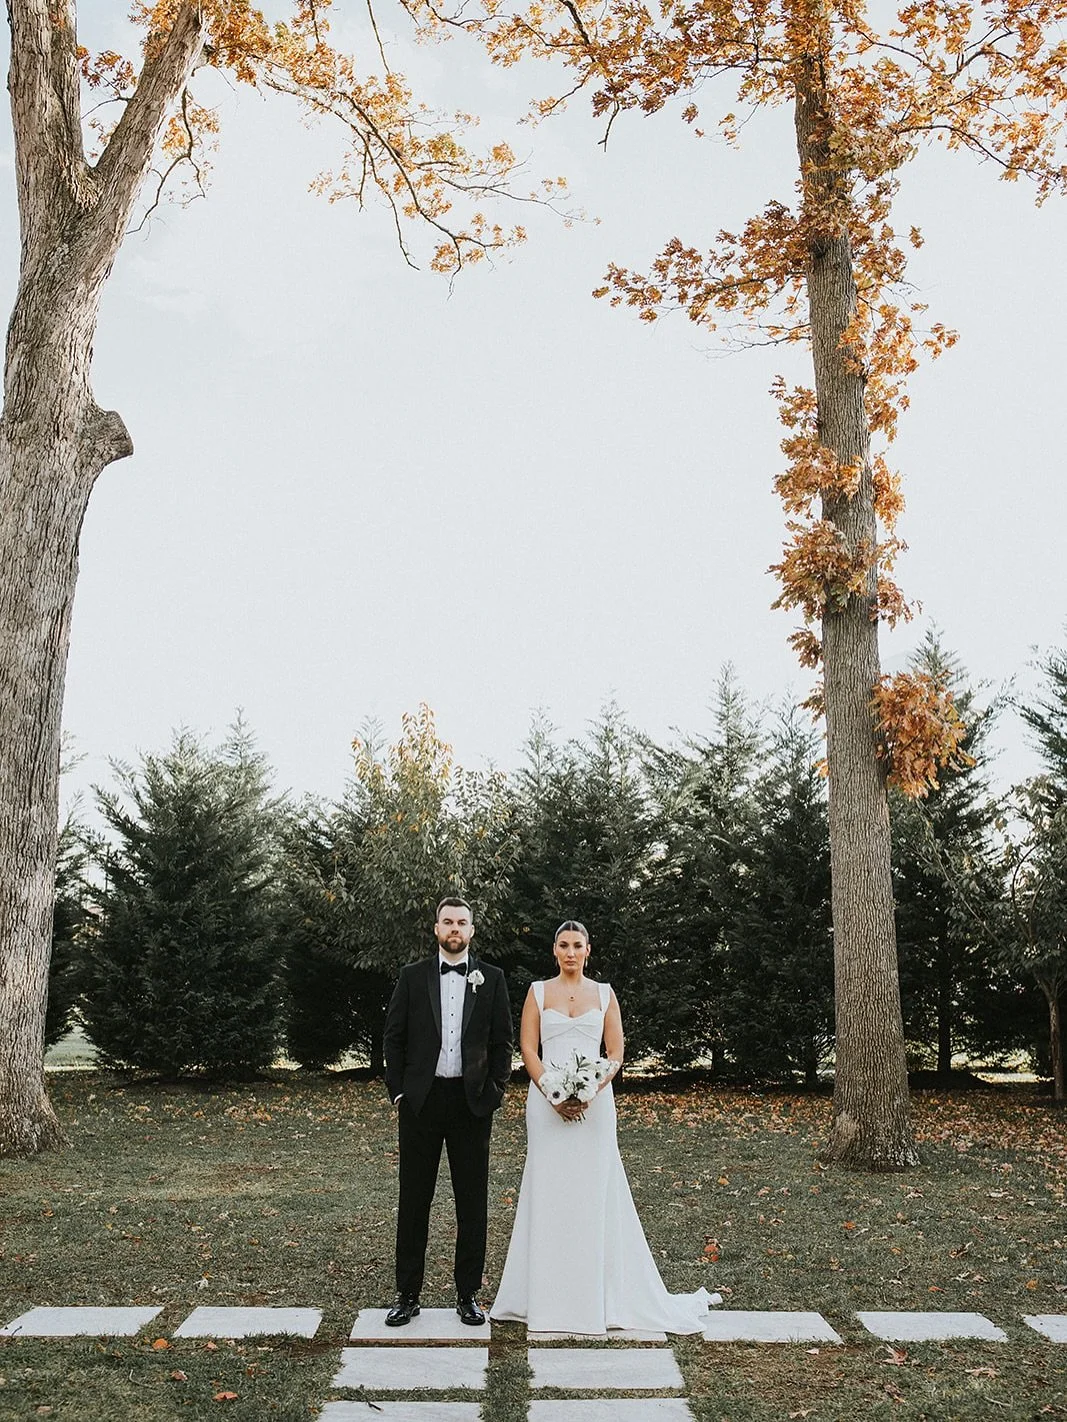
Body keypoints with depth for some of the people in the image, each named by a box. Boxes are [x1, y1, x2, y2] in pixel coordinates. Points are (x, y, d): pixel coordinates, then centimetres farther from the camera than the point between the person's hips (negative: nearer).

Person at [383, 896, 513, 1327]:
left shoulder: (491, 979, 4)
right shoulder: (412, 976, 4)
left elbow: (502, 1042, 5)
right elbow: (394, 1038, 4)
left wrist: (493, 1093, -3)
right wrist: (397, 1092, -2)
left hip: (471, 1102, 0)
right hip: (420, 1100, 0)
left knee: (473, 1202, 7)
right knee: (413, 1200, 7)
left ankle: (468, 1294, 20)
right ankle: (407, 1294, 19)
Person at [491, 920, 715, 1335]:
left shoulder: (604, 993, 7)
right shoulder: (539, 991, 5)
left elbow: (615, 1054, 3)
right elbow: (528, 1049, 0)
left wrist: (590, 1092, -12)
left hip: (595, 1101, 0)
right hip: (547, 1098, 0)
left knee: (594, 1190, 1)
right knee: (548, 1191, 2)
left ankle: (598, 1296, 13)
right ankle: (548, 1298, 11)